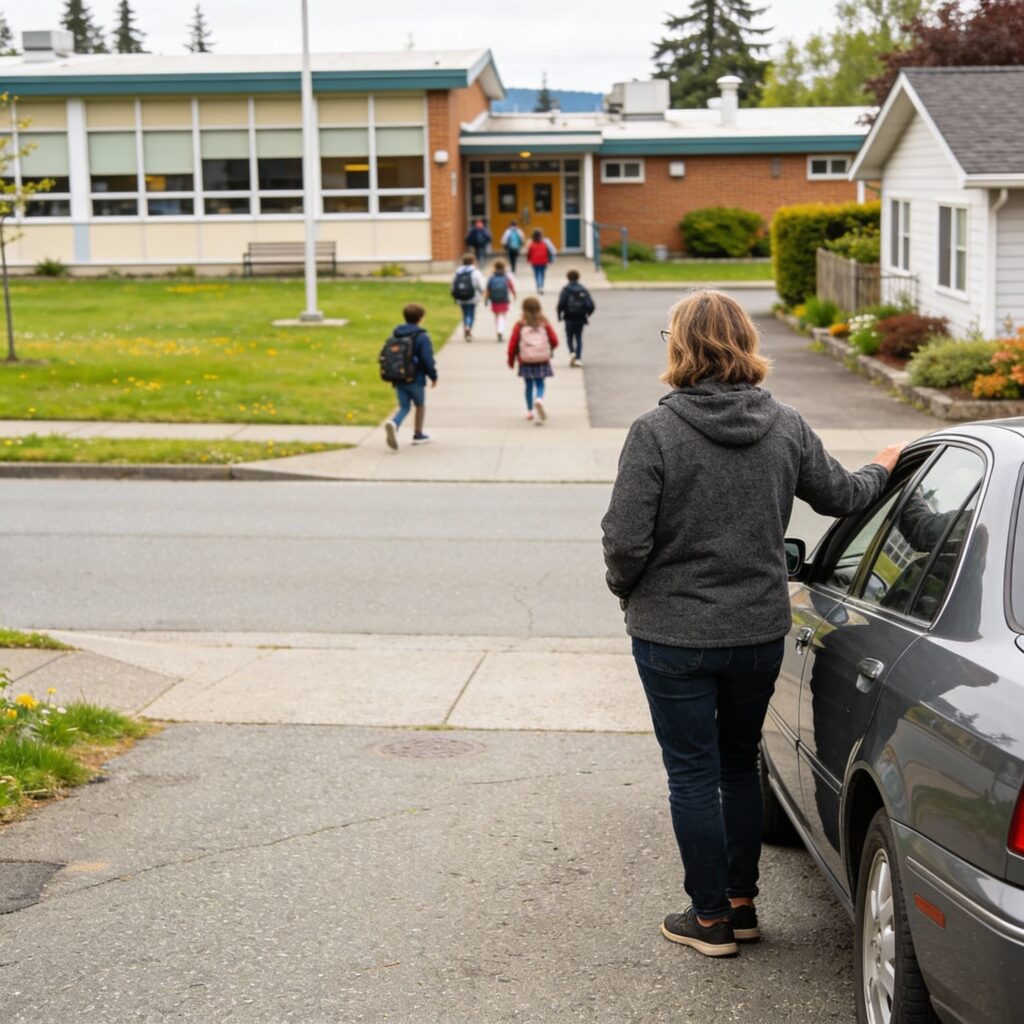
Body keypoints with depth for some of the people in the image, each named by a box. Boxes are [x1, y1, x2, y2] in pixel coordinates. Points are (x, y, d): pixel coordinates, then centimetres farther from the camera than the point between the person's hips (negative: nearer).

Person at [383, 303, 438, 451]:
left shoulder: (394, 335, 6)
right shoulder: (421, 337, -13)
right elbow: (428, 359, -15)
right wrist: (433, 376, -1)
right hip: (416, 380, -5)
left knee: (403, 407, 10)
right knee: (420, 405, 17)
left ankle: (393, 423, -22)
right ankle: (418, 435, 26)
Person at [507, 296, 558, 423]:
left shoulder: (520, 325, -5)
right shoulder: (544, 324, -2)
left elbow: (513, 344, -7)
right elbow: (554, 341, -2)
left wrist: (511, 360, 5)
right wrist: (550, 351, 21)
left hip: (526, 361, 0)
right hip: (542, 360, 0)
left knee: (529, 385, 15)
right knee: (540, 384, 6)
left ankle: (529, 411, 20)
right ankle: (539, 399, -26)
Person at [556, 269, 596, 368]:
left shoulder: (566, 290, -5)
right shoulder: (583, 290, 4)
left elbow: (561, 304, -16)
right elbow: (591, 306, -2)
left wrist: (560, 315, -2)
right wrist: (586, 315, 13)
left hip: (569, 318, -2)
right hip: (581, 318, 3)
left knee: (569, 337, 12)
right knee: (579, 338, 12)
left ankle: (572, 352, -13)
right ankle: (578, 358, 3)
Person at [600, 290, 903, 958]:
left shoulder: (655, 432, -17)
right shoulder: (786, 427, -2)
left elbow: (626, 539, -19)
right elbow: (839, 495, 13)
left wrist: (625, 591, 3)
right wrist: (882, 470, 34)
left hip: (674, 634, -4)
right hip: (761, 630, 5)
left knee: (693, 773, 8)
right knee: (740, 765, 20)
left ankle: (710, 917, 17)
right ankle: (743, 904, 29)